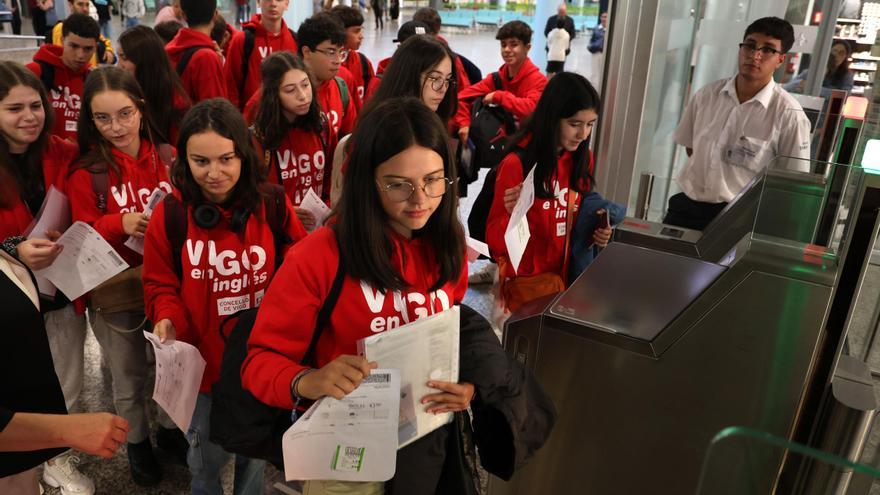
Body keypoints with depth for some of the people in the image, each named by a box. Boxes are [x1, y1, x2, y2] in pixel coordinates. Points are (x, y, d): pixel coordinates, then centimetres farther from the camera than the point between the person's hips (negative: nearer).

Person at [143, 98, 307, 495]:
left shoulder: (273, 205, -11)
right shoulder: (169, 215, -11)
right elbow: (161, 285, -2)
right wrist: (167, 320, -21)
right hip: (202, 359, 0)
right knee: (208, 458, 22)